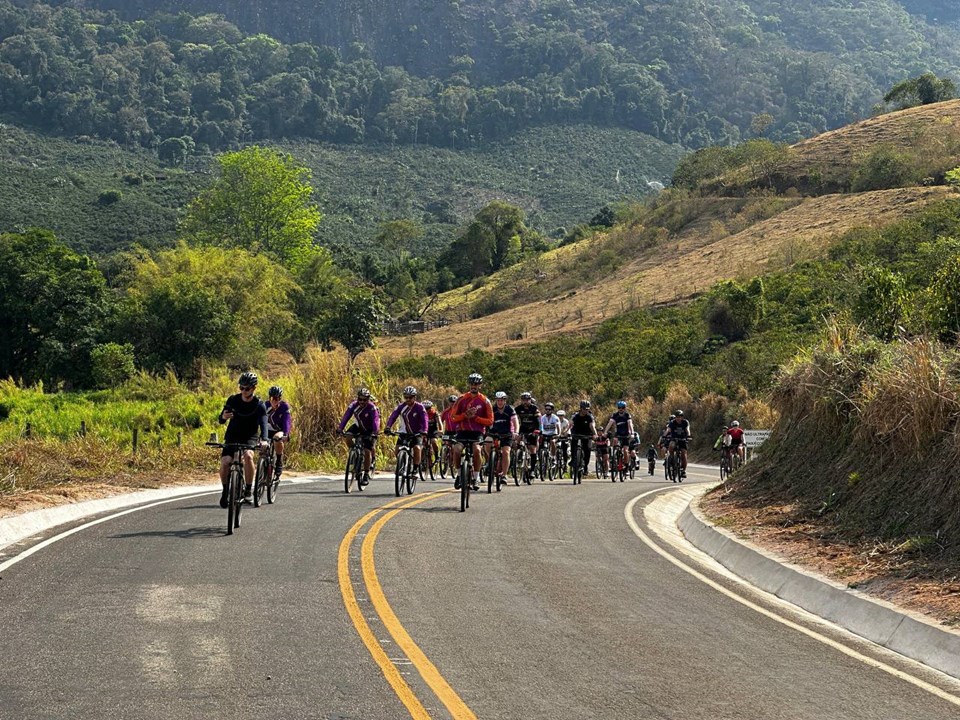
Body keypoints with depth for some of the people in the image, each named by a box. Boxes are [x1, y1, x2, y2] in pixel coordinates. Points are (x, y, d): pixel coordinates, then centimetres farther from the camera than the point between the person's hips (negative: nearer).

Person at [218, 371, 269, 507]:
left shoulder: (259, 405, -11)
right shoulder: (233, 400, -4)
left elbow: (263, 423, -25)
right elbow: (221, 420, -1)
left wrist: (264, 439, -44)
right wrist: (223, 417, -26)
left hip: (250, 438, -2)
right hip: (232, 437, 2)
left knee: (248, 455, -34)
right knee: (224, 462, -22)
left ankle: (249, 488, -16)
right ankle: (225, 490, 4)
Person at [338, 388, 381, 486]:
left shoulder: (372, 408, -27)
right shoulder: (354, 405, -18)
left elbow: (375, 421, -36)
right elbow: (346, 416, -26)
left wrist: (374, 432, -52)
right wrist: (340, 428, -39)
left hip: (369, 430, -4)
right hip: (358, 427, 4)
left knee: (367, 451, -14)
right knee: (348, 438, -25)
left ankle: (366, 476, -6)